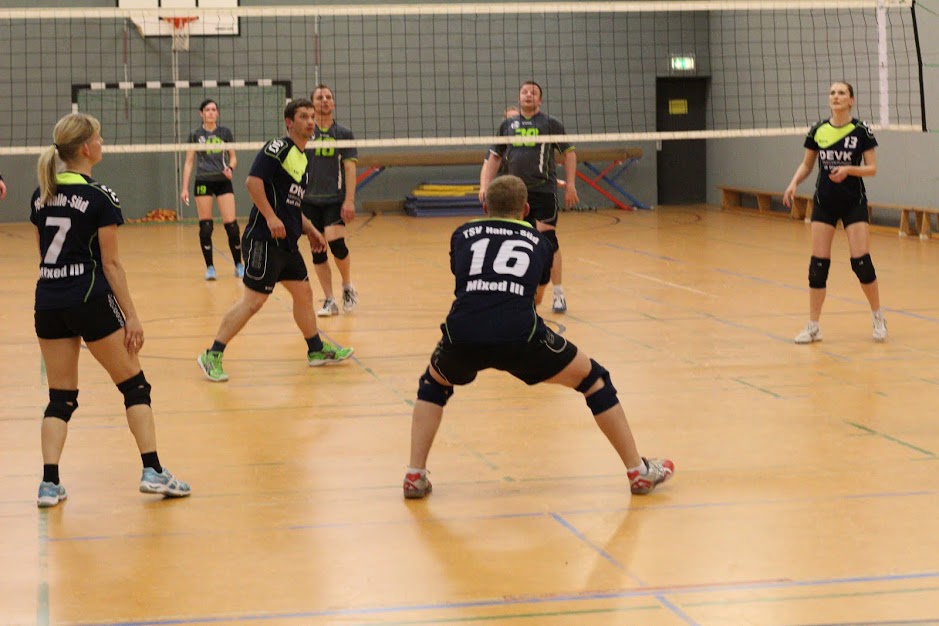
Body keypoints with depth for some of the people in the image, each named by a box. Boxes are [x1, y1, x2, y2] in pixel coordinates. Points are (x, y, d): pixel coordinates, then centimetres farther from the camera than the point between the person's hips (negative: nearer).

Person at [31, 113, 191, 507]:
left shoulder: (41, 197, 9)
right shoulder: (100, 198, -9)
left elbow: (44, 254, 16)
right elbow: (111, 263, -10)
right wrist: (130, 316, -6)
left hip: (48, 302, 6)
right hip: (91, 299, -6)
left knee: (60, 397, 10)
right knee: (134, 385, 6)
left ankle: (49, 482, 0)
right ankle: (153, 472, 2)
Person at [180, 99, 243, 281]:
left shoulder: (225, 133, 6)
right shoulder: (195, 135, 4)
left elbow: (233, 158, 11)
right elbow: (189, 162, 6)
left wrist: (230, 168, -12)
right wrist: (185, 188, -1)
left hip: (223, 182, 0)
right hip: (203, 182, 0)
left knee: (231, 224, -8)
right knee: (205, 226, -2)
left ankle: (239, 264, 5)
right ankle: (209, 267, 6)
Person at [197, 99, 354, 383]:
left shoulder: (303, 159, 19)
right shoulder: (278, 148, -10)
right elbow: (253, 180, -20)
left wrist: (310, 230, 22)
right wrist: (271, 217, -23)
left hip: (287, 242, 9)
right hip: (264, 239, -9)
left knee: (303, 293, 16)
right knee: (253, 299, -11)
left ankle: (317, 349, 32)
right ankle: (212, 356, -5)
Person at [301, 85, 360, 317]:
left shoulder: (344, 134, 4)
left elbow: (350, 168, 0)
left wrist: (349, 201, -10)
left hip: (335, 199, -2)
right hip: (309, 199, 2)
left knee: (336, 243, -18)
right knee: (317, 251, 1)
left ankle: (348, 287, 8)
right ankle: (329, 301, 10)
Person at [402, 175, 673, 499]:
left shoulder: (463, 235, 26)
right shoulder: (538, 241, 27)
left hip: (462, 333, 1)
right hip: (520, 334, -1)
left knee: (434, 383, 35)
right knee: (593, 379, 22)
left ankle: (415, 476, 22)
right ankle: (639, 471, 25)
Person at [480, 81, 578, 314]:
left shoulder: (551, 124, 4)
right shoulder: (507, 125, 14)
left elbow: (569, 153, 5)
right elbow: (495, 157, 19)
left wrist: (570, 185, -2)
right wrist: (485, 183, 8)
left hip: (543, 191, -4)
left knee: (548, 240, -8)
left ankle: (558, 293, -1)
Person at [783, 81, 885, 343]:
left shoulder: (861, 130, -6)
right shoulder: (817, 130, 1)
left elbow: (872, 168, -5)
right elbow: (806, 165, 10)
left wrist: (849, 169, -22)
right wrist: (794, 183, -8)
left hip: (854, 203, -2)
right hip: (824, 203, 2)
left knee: (861, 261, -7)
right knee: (818, 264, -1)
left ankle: (878, 318, 14)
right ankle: (813, 326, 6)